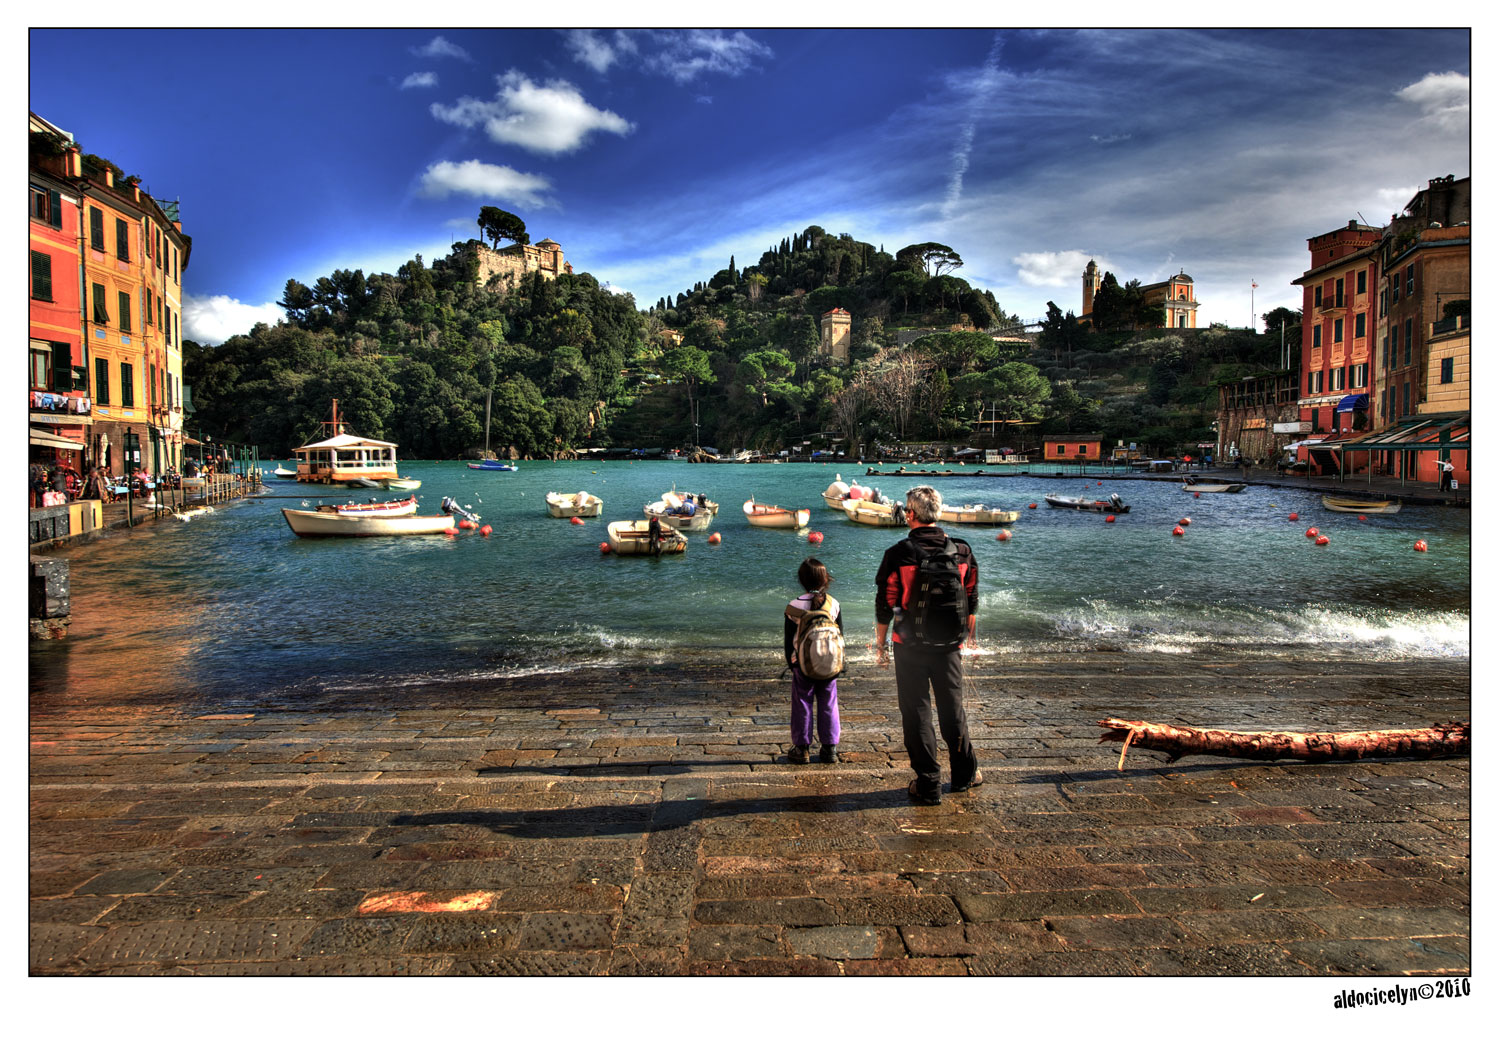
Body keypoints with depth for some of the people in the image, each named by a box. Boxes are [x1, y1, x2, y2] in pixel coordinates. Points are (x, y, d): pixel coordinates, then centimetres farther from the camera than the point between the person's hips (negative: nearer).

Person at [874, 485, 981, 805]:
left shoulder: (898, 554, -12)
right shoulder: (962, 551, -1)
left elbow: (885, 605, -7)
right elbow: (971, 600, 10)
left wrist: (880, 644, 4)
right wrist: (968, 636, 23)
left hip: (910, 647, -3)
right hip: (949, 646, 3)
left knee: (916, 712, 6)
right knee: (953, 708, 18)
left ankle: (928, 785, 10)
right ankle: (965, 774, 30)